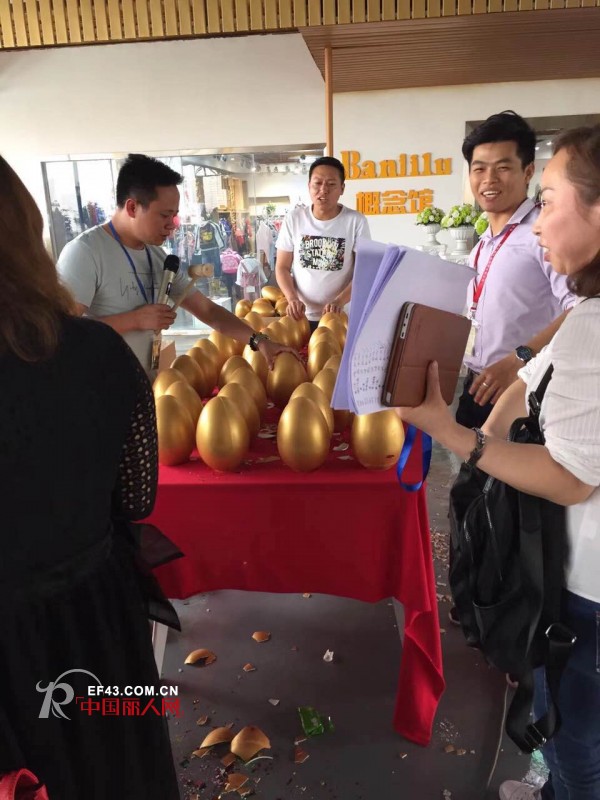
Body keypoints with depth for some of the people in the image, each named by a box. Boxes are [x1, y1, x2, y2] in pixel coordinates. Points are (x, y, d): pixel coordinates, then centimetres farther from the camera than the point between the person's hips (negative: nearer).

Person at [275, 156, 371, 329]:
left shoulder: (356, 221, -6)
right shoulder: (294, 219, -1)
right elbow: (282, 267, 2)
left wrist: (339, 301, -23)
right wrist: (292, 299, -15)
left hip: (341, 316, -1)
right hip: (301, 316, 2)